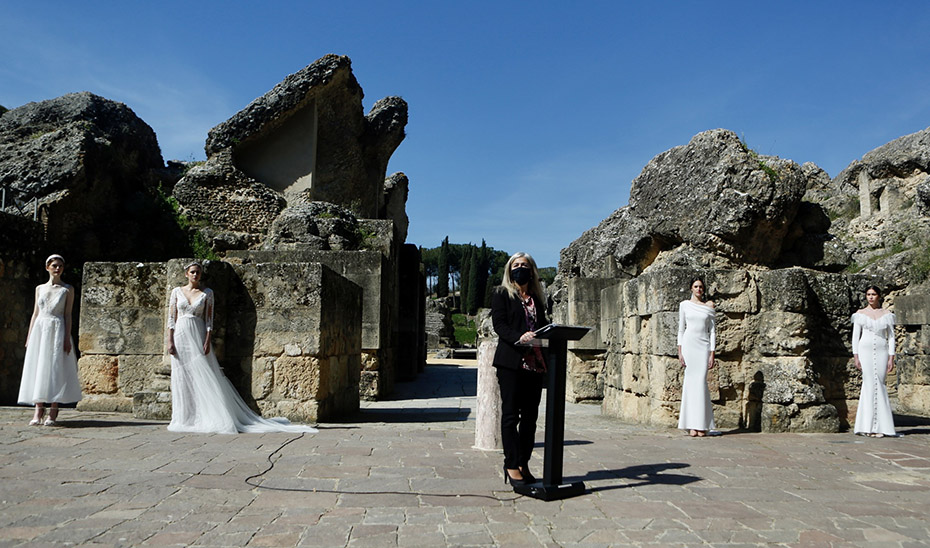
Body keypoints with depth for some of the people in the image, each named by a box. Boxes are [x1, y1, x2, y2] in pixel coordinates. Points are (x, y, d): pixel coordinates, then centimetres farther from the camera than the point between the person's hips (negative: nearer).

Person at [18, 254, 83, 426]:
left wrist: (67, 337, -8)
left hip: (58, 329, -3)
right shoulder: (40, 288, 13)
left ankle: (53, 413, -2)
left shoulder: (67, 289, 3)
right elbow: (35, 313, 15)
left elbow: (68, 314, -1)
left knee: (56, 368, -6)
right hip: (39, 329, 4)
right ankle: (38, 410, 4)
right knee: (37, 368, 0)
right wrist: (29, 336, 10)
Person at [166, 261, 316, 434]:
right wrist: (170, 341, -2)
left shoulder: (207, 292, 4)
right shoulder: (177, 292, 9)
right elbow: (171, 318, 7)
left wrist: (207, 341, -9)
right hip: (180, 336, 2)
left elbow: (209, 319, 0)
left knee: (202, 376, -5)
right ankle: (183, 418, 10)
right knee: (181, 377, 3)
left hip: (198, 336, -2)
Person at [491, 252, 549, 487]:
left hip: (535, 363, 5)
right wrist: (519, 337, -24)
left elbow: (543, 326, 18)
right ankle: (512, 465, 1)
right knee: (510, 414, -4)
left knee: (530, 415, 6)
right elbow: (499, 324, -7)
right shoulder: (501, 294, 5)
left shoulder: (537, 298, 19)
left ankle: (524, 465, 14)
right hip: (511, 362, -5)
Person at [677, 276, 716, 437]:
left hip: (704, 345, 1)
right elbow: (681, 329, 6)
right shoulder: (684, 305, 8)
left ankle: (702, 425, 0)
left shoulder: (708, 306, 9)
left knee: (701, 382, -6)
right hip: (689, 344, 0)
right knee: (690, 381, -4)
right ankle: (692, 425, -1)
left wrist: (712, 354, 0)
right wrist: (680, 352, -1)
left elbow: (712, 331, 8)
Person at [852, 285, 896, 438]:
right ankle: (869, 426, -2)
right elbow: (855, 336, 4)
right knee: (870, 384, -6)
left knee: (878, 384, -4)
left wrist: (891, 358, 0)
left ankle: (877, 426, 2)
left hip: (881, 352, 1)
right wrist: (856, 357, -3)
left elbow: (891, 337, 8)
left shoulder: (887, 315, 9)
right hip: (865, 351, -1)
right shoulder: (860, 314, 6)